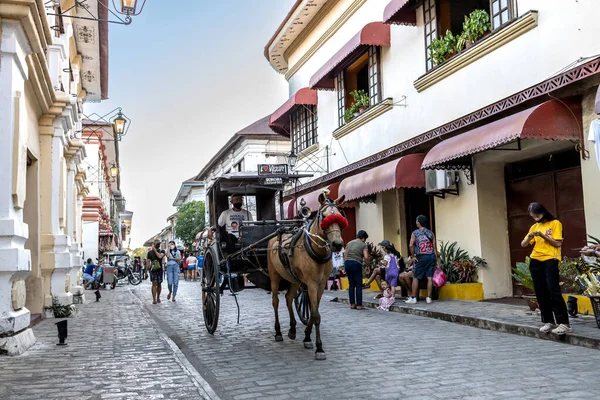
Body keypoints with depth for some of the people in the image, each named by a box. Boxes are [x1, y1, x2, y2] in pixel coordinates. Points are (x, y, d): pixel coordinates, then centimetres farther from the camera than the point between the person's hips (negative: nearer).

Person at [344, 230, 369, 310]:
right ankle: (359, 305, 1)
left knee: (351, 284, 12)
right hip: (356, 264, -6)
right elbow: (366, 257, -10)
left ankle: (352, 304, 14)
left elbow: (345, 256, 15)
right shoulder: (363, 244, 1)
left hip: (347, 263, 6)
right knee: (359, 285, 1)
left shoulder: (349, 243, 17)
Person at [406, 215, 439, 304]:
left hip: (421, 257, -3)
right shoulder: (431, 233, 8)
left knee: (415, 278, 5)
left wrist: (413, 256, -3)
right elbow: (435, 247, 4)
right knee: (430, 278, 4)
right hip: (431, 256, 3)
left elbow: (411, 245, -13)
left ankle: (413, 298, 6)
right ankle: (429, 298, 5)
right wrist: (436, 261, 8)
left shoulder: (415, 233, -1)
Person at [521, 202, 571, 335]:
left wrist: (543, 236, -17)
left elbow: (558, 244, -7)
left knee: (554, 292, -13)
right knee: (541, 293, 4)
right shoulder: (534, 226, 15)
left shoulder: (555, 223, 1)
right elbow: (523, 245, 12)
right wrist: (529, 237, -7)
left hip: (550, 260, -5)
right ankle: (548, 321, 11)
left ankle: (564, 323, -11)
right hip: (535, 262, 6)